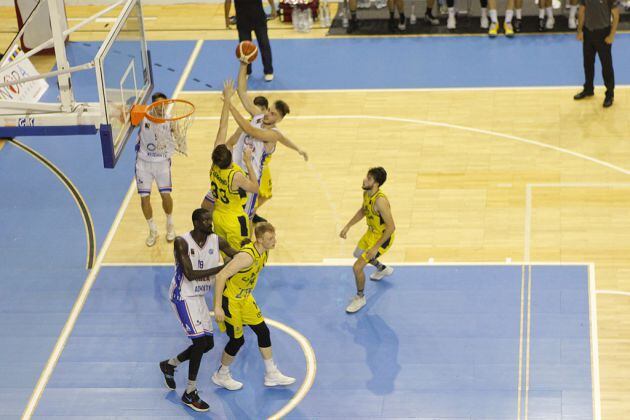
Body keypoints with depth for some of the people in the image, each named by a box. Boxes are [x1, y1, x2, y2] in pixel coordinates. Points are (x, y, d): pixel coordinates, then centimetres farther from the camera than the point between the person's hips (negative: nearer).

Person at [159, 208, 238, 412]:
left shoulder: (216, 241, -4)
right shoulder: (182, 242, -21)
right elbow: (190, 274, -27)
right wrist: (220, 269, -30)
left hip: (199, 297, 7)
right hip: (183, 296, -7)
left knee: (207, 343, 11)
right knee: (200, 340, -16)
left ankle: (169, 365, 35)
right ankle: (190, 393, -3)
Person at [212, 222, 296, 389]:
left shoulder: (264, 252, -4)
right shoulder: (247, 256, -33)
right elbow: (221, 276, -33)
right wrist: (218, 307, -31)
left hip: (245, 297, 9)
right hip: (229, 300, -9)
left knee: (263, 331, 10)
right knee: (237, 340, 1)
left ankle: (271, 374, 23)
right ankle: (221, 375, 25)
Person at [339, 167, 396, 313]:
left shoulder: (380, 201, -36)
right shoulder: (366, 193, -9)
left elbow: (391, 226, -32)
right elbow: (363, 211, 13)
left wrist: (376, 247, -28)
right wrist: (347, 226, 7)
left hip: (383, 237, -9)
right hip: (371, 232, 9)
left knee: (357, 267, -11)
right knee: (358, 254, 33)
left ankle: (360, 298, 14)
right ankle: (383, 269, 59)